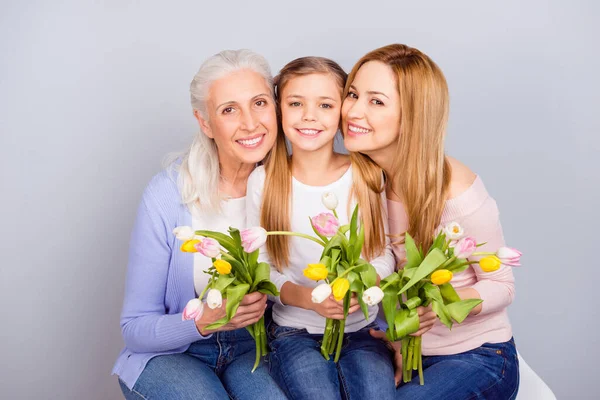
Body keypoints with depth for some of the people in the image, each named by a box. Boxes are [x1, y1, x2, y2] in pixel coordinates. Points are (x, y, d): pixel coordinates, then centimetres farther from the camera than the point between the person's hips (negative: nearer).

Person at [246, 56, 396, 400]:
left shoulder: (368, 175, -4)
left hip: (363, 329, 1)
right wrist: (307, 297, -21)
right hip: (296, 333, 0)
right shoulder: (264, 181, -6)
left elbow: (385, 254, 3)